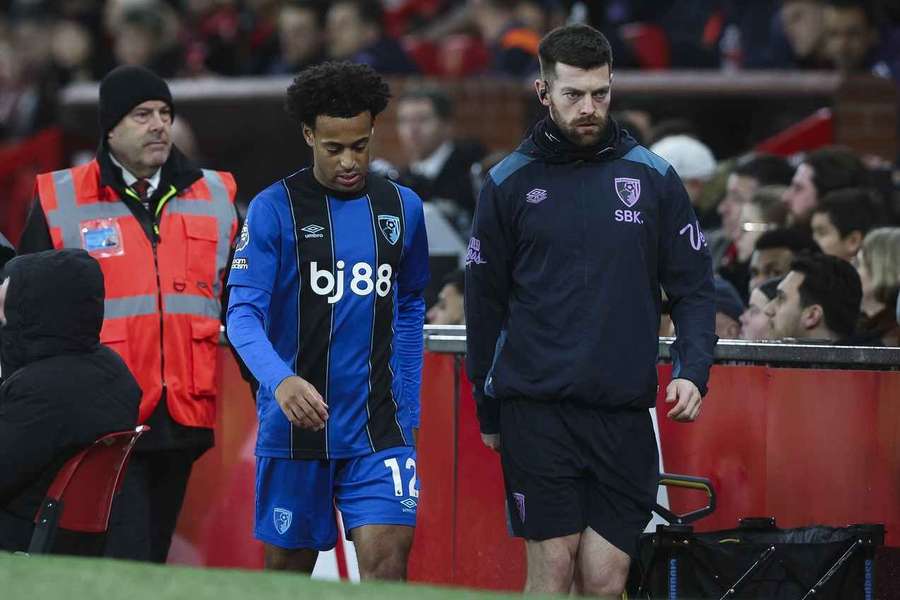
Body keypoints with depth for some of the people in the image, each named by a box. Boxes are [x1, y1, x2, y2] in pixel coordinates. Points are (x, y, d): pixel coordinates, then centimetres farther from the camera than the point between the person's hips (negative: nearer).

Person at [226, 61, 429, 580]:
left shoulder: (402, 208, 7)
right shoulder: (274, 209, -5)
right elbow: (243, 313, -12)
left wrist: (408, 411, 14)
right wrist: (280, 379, -31)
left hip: (378, 428, 2)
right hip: (294, 425, -2)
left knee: (388, 560, -13)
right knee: (288, 567, 8)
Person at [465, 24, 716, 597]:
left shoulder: (653, 178, 6)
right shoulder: (508, 183, 5)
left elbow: (694, 286, 8)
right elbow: (485, 300, 10)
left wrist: (693, 371, -8)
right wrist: (487, 409, 11)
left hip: (624, 415, 1)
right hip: (536, 414, -1)